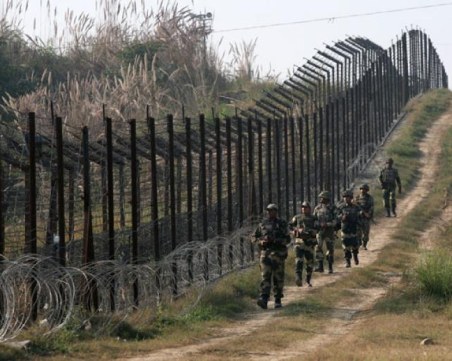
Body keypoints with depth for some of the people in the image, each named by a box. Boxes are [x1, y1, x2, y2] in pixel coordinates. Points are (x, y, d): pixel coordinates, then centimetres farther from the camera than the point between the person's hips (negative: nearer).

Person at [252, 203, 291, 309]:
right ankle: (264, 299, -22)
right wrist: (261, 241, -6)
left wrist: (276, 240, -17)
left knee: (278, 278, 3)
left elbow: (287, 239, -3)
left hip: (278, 253, -1)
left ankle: (278, 300, 14)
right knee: (265, 277, -11)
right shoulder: (263, 224, 11)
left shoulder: (282, 224, 3)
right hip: (265, 253, 1)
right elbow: (254, 237, 15)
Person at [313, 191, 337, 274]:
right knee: (318, 248, -9)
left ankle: (330, 267, 12)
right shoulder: (317, 208, 6)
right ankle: (320, 266, -9)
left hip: (329, 230, -2)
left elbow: (335, 220, -8)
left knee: (330, 249, 3)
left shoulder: (332, 208, -4)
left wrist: (327, 224, -21)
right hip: (320, 231, 2)